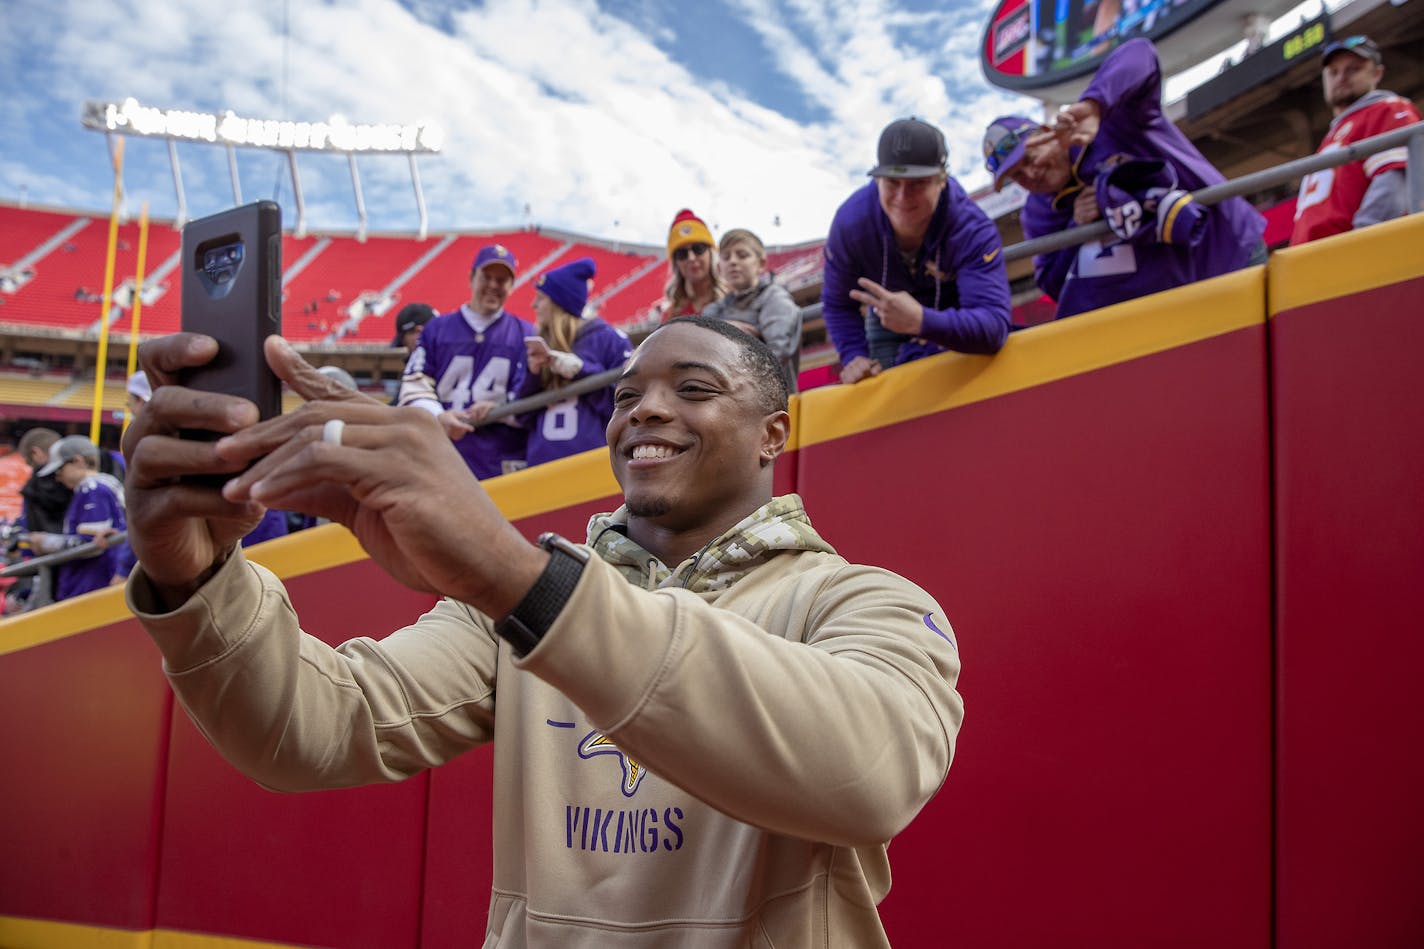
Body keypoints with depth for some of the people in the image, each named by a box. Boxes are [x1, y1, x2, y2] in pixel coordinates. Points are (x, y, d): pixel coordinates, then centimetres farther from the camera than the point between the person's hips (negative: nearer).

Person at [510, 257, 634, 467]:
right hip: (542, 461, 5)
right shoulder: (537, 346, 15)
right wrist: (531, 373, -4)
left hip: (594, 462, -5)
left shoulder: (607, 338, 0)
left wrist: (581, 370, -14)